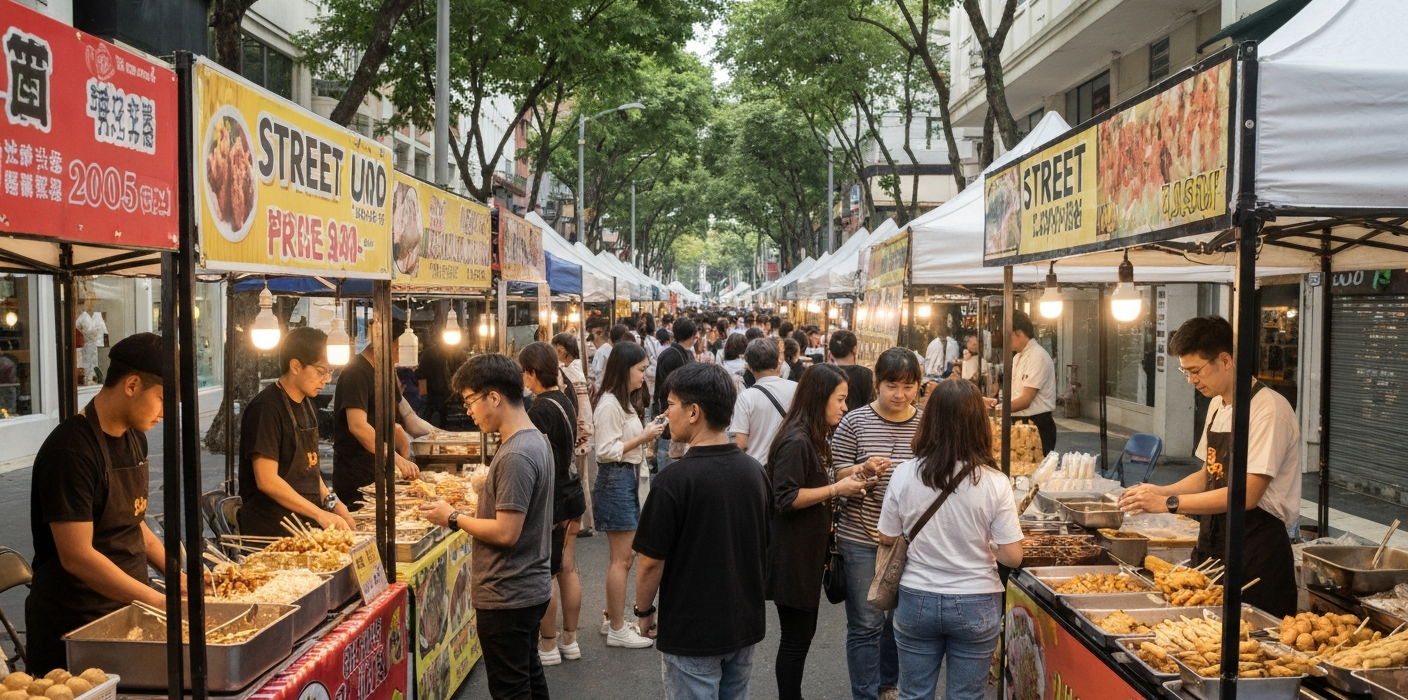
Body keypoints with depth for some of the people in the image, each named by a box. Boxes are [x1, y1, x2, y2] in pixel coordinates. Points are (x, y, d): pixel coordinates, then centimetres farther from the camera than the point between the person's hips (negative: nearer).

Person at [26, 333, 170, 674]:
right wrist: (160, 601, -23)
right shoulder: (71, 450, -21)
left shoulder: (135, 439, 6)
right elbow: (76, 557, -24)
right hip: (74, 626, -8)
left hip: (126, 608, 8)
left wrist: (177, 575, 5)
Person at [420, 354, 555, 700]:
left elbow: (505, 533, -25)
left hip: (507, 597, -10)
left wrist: (454, 518, -13)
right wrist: (469, 508, 8)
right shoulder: (535, 440, 6)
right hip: (528, 589, 10)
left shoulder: (515, 456, -24)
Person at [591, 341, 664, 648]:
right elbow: (606, 451, -20)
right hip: (615, 480, -10)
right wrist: (643, 437, -18)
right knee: (622, 559, -3)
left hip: (628, 478, 10)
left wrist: (647, 433, 8)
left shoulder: (626, 401, 15)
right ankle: (617, 630, 6)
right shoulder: (609, 404, -16)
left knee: (623, 556, 15)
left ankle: (612, 619, 26)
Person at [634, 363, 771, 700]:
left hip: (692, 631, -6)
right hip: (746, 622, 6)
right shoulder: (754, 470, -1)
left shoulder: (675, 479, -21)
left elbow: (652, 560, -16)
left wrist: (643, 611, 0)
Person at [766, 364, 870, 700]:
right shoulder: (796, 441, -20)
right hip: (792, 555, -10)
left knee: (803, 634, 17)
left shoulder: (812, 439, 12)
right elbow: (786, 499, -24)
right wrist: (836, 490, -21)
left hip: (807, 552, 10)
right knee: (795, 638, 1)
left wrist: (846, 483, 10)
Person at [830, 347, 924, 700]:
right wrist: (864, 470, -23)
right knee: (866, 623, 4)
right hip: (862, 538, -3)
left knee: (901, 617, 18)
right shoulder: (855, 422, -7)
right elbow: (835, 475, -5)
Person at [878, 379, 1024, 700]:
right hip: (975, 604, -1)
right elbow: (1013, 556, -13)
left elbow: (888, 538, -1)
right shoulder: (994, 483, -16)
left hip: (917, 601, 1)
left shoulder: (904, 475, -12)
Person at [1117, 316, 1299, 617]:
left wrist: (1169, 503, -22)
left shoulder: (1269, 409, -18)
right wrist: (1161, 491, 1)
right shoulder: (1217, 406, 10)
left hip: (1256, 550, -8)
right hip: (1213, 542, 8)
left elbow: (1247, 495, -23)